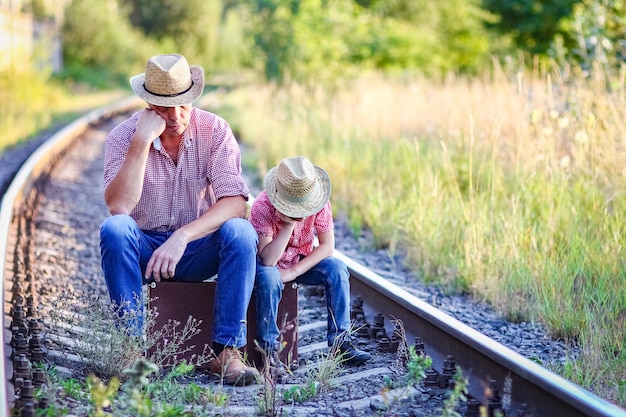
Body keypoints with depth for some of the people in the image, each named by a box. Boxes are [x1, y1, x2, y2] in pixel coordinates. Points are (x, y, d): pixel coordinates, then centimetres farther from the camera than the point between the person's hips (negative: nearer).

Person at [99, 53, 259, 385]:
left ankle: (227, 350, -25)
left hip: (198, 250, 1)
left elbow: (236, 202, -19)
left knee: (240, 232, -29)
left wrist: (181, 237, -31)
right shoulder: (123, 136, -9)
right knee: (113, 228, -31)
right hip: (144, 250, 0)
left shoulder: (214, 130, -9)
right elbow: (118, 206, -24)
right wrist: (142, 142, -30)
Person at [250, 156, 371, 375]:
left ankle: (340, 340, -12)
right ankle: (268, 348, -24)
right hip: (268, 262, -4)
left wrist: (295, 271, -24)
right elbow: (267, 260, -35)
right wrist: (289, 224, -43)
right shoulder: (262, 207, -31)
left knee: (337, 270, -21)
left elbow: (327, 246, -16)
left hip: (302, 260, 4)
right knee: (268, 277, -37)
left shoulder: (320, 203, -21)